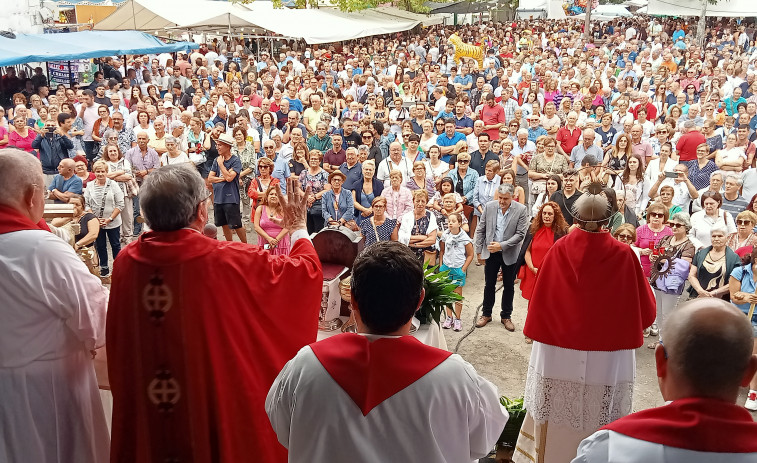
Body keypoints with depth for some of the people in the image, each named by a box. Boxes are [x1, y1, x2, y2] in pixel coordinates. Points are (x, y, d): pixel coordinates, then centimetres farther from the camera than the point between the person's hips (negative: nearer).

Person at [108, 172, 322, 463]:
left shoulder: (127, 262, -11)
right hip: (216, 406, -3)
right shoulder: (228, 261, -22)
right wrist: (298, 227, 8)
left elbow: (117, 343, 4)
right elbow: (306, 270, -10)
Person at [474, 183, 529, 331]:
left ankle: (506, 316, 27)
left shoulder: (521, 210, -12)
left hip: (510, 254, -1)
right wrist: (479, 251, 0)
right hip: (490, 252, 2)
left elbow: (520, 234, -14)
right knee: (489, 284, 12)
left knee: (509, 286, 11)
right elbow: (480, 230, 1)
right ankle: (486, 314, 28)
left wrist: (501, 245, -21)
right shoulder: (489, 206, -6)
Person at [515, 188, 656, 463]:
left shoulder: (559, 250, -8)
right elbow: (644, 308, -3)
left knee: (557, 416, 16)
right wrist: (627, 331, 15)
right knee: (598, 425, 11)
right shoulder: (623, 254, -10)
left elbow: (540, 301, -2)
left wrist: (539, 334, 11)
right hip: (607, 355, -1)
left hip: (558, 352, 1)